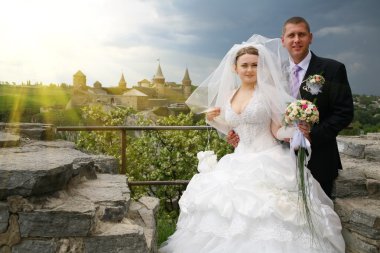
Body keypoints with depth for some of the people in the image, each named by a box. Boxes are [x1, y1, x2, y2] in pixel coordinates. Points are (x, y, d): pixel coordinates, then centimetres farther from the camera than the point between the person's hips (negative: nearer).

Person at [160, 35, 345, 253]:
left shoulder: (269, 91, -5)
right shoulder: (229, 95, 10)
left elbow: (278, 131, -6)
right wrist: (214, 119, 6)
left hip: (269, 163, -5)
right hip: (240, 163, 5)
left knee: (268, 215, -10)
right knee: (232, 208, 6)